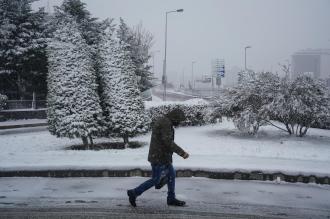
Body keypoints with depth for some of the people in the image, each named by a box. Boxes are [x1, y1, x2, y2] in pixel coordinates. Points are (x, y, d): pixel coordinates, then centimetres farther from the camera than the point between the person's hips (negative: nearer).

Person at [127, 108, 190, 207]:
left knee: (171, 175, 15)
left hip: (158, 155, 10)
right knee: (155, 180, 1)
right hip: (159, 157, -10)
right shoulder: (166, 123, -19)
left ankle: (171, 199, 23)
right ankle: (134, 193, 11)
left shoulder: (161, 121, 13)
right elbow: (168, 142, -25)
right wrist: (182, 152, -20)